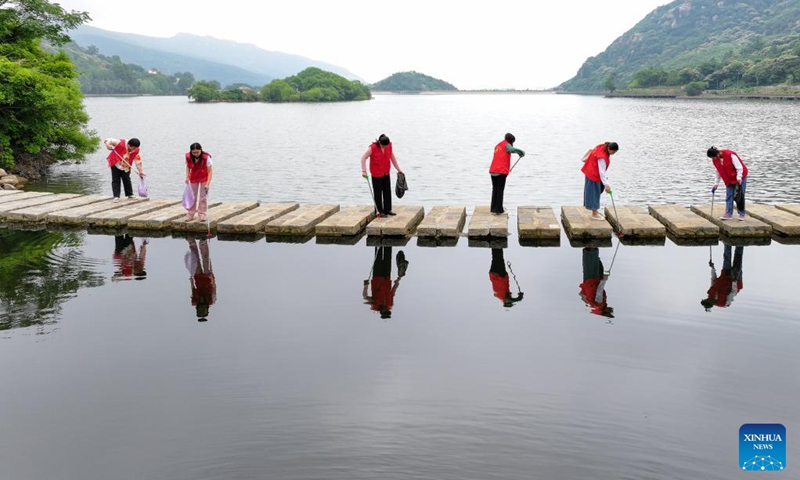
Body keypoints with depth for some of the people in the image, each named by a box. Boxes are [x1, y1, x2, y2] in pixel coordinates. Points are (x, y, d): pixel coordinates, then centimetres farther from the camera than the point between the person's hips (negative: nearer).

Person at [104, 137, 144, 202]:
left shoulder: (136, 151, -12)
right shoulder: (121, 143, -24)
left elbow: (138, 161, -6)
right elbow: (109, 140, -17)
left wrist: (140, 171, -9)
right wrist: (108, 144, -39)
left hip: (126, 167, 3)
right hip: (115, 164, -3)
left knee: (127, 180, 4)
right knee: (115, 181, -3)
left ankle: (130, 195, 19)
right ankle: (116, 196, -2)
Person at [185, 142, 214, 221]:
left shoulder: (206, 157, -29)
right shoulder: (188, 157, -19)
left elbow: (210, 172, -27)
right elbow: (188, 166, 1)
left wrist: (208, 184, -35)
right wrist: (187, 177, -11)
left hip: (204, 178, -3)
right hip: (193, 178, 3)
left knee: (203, 197, -1)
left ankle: (202, 215, 7)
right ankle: (190, 215, 20)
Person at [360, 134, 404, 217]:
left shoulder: (389, 146, -5)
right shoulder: (373, 148, -19)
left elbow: (392, 157, 8)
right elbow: (363, 158, -18)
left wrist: (398, 169, 12)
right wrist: (364, 171, -25)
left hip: (386, 173, 5)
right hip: (376, 174, -5)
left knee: (387, 191, 10)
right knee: (378, 193, 0)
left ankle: (387, 209, 21)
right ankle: (379, 211, 9)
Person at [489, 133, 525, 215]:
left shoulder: (497, 146, 23)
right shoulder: (506, 145, -1)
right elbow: (512, 149, -24)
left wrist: (507, 168, 32)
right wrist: (521, 152, -10)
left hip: (493, 171, 7)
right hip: (501, 171, -7)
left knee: (495, 189, 14)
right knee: (500, 190, -3)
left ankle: (493, 208, 17)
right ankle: (499, 210, -2)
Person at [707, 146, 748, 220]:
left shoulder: (730, 155, -29)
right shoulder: (715, 160, -8)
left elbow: (739, 167, -22)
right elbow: (718, 172, 6)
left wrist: (739, 178, -31)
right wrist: (716, 184, 8)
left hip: (739, 178, -6)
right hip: (729, 179, 6)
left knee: (740, 196, -4)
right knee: (729, 197, 3)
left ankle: (741, 214, 4)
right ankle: (728, 214, 6)